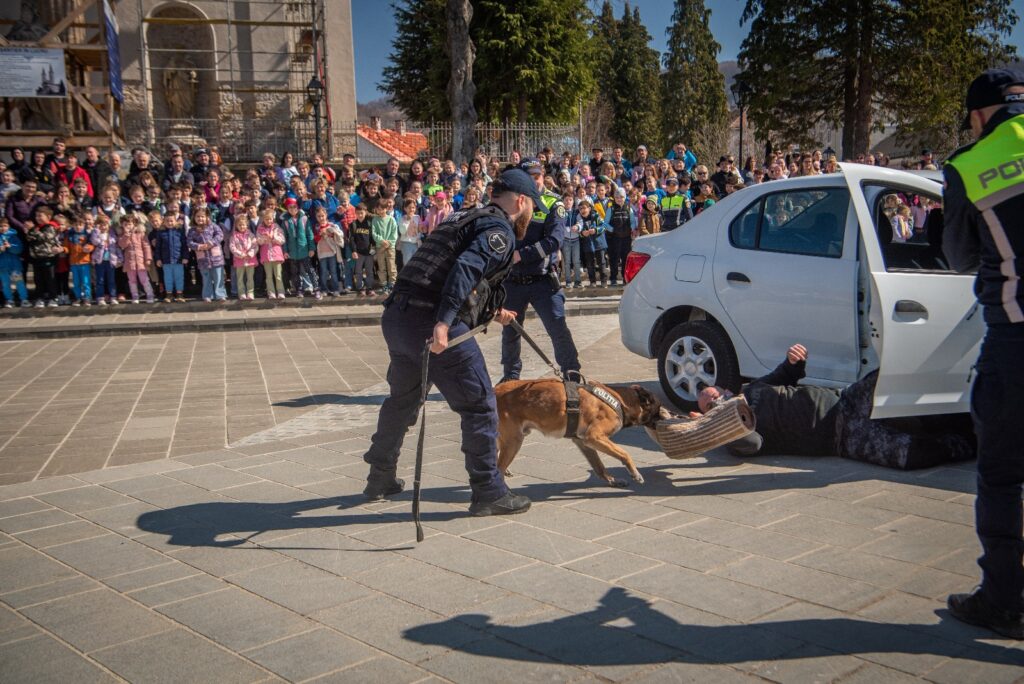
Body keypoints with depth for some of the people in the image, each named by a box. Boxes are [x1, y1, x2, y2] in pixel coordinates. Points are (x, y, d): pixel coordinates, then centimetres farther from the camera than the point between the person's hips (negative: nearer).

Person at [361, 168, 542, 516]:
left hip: (396, 315, 9)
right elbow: (466, 267, -21)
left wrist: (490, 312, 39)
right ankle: (489, 492, 9)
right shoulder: (500, 230, -3)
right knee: (479, 405, 2)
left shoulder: (466, 219, 25)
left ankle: (380, 478, 41)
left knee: (401, 399, 26)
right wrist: (443, 323, -29)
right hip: (430, 323, -9)